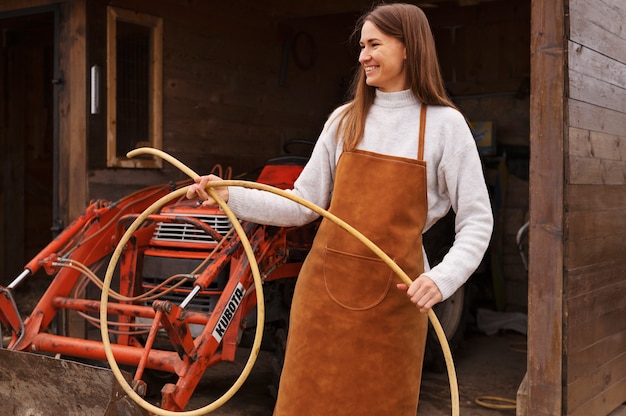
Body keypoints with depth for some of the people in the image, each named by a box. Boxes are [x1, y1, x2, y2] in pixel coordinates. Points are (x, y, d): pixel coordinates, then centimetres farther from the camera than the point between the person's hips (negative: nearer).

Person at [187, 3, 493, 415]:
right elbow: (303, 206, 6)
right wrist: (231, 196, -4)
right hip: (325, 286, 3)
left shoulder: (445, 124, -2)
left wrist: (443, 277, -19)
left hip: (393, 296, -2)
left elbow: (477, 221, -3)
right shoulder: (344, 120, 8)